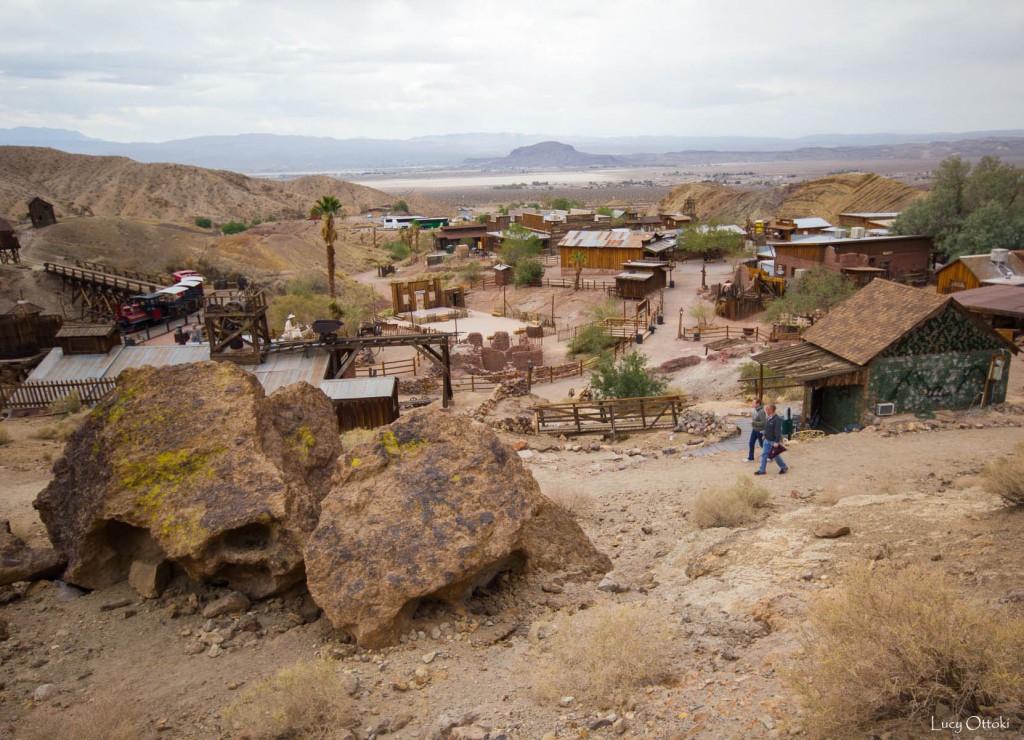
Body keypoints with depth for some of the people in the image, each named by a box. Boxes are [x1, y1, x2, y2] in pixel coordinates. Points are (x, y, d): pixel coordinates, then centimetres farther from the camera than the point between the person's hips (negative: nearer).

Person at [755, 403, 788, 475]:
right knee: (764, 454, 8)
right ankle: (762, 470, 14)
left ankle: (784, 468, 28)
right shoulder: (769, 417, 4)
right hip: (767, 440, 8)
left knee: (776, 455, 7)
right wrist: (765, 435, 22)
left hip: (774, 441, -8)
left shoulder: (777, 419, -24)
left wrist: (776, 442, -27)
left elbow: (778, 431, -26)